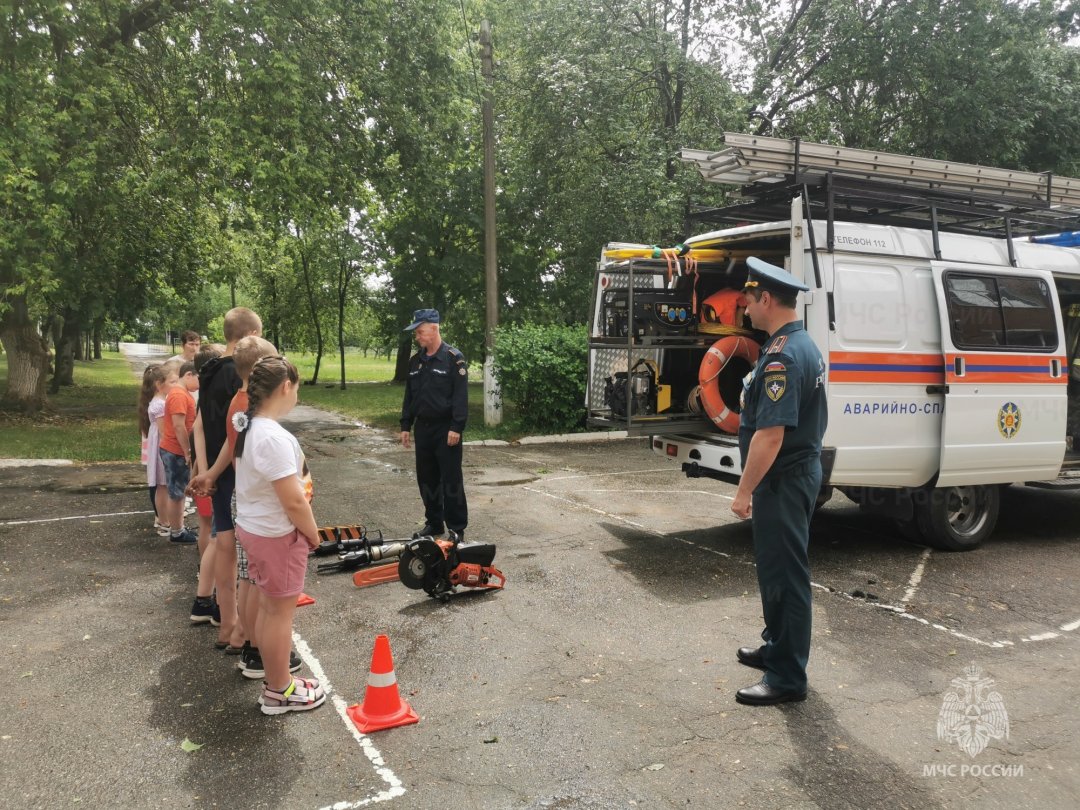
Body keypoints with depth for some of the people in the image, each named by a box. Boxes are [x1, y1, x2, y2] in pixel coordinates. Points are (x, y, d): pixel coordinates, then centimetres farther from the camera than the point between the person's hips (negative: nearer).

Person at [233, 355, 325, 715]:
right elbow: (293, 501, -26)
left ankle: (275, 676, 36)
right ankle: (279, 692, 20)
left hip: (252, 527, 9)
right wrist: (313, 534, -12)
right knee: (281, 612, 6)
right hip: (278, 535, -9)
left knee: (268, 607, 20)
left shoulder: (246, 425, 1)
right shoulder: (274, 437, -28)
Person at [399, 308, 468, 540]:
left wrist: (456, 427, -19)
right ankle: (433, 524, 24)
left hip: (445, 429, -6)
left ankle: (457, 529, 7)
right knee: (426, 479, 12)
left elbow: (461, 396, -14)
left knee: (451, 479, -1)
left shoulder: (453, 358, -10)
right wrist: (405, 426, 12)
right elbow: (409, 396, 16)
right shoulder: (415, 361, 11)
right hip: (423, 427, 7)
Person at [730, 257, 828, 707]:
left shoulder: (782, 356, -23)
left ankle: (786, 678, 9)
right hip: (799, 471, 11)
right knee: (777, 568, 21)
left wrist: (744, 490, -21)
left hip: (783, 480, -11)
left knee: (783, 575, -1)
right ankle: (777, 647, 37)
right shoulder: (804, 344, 12)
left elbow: (770, 434, -28)